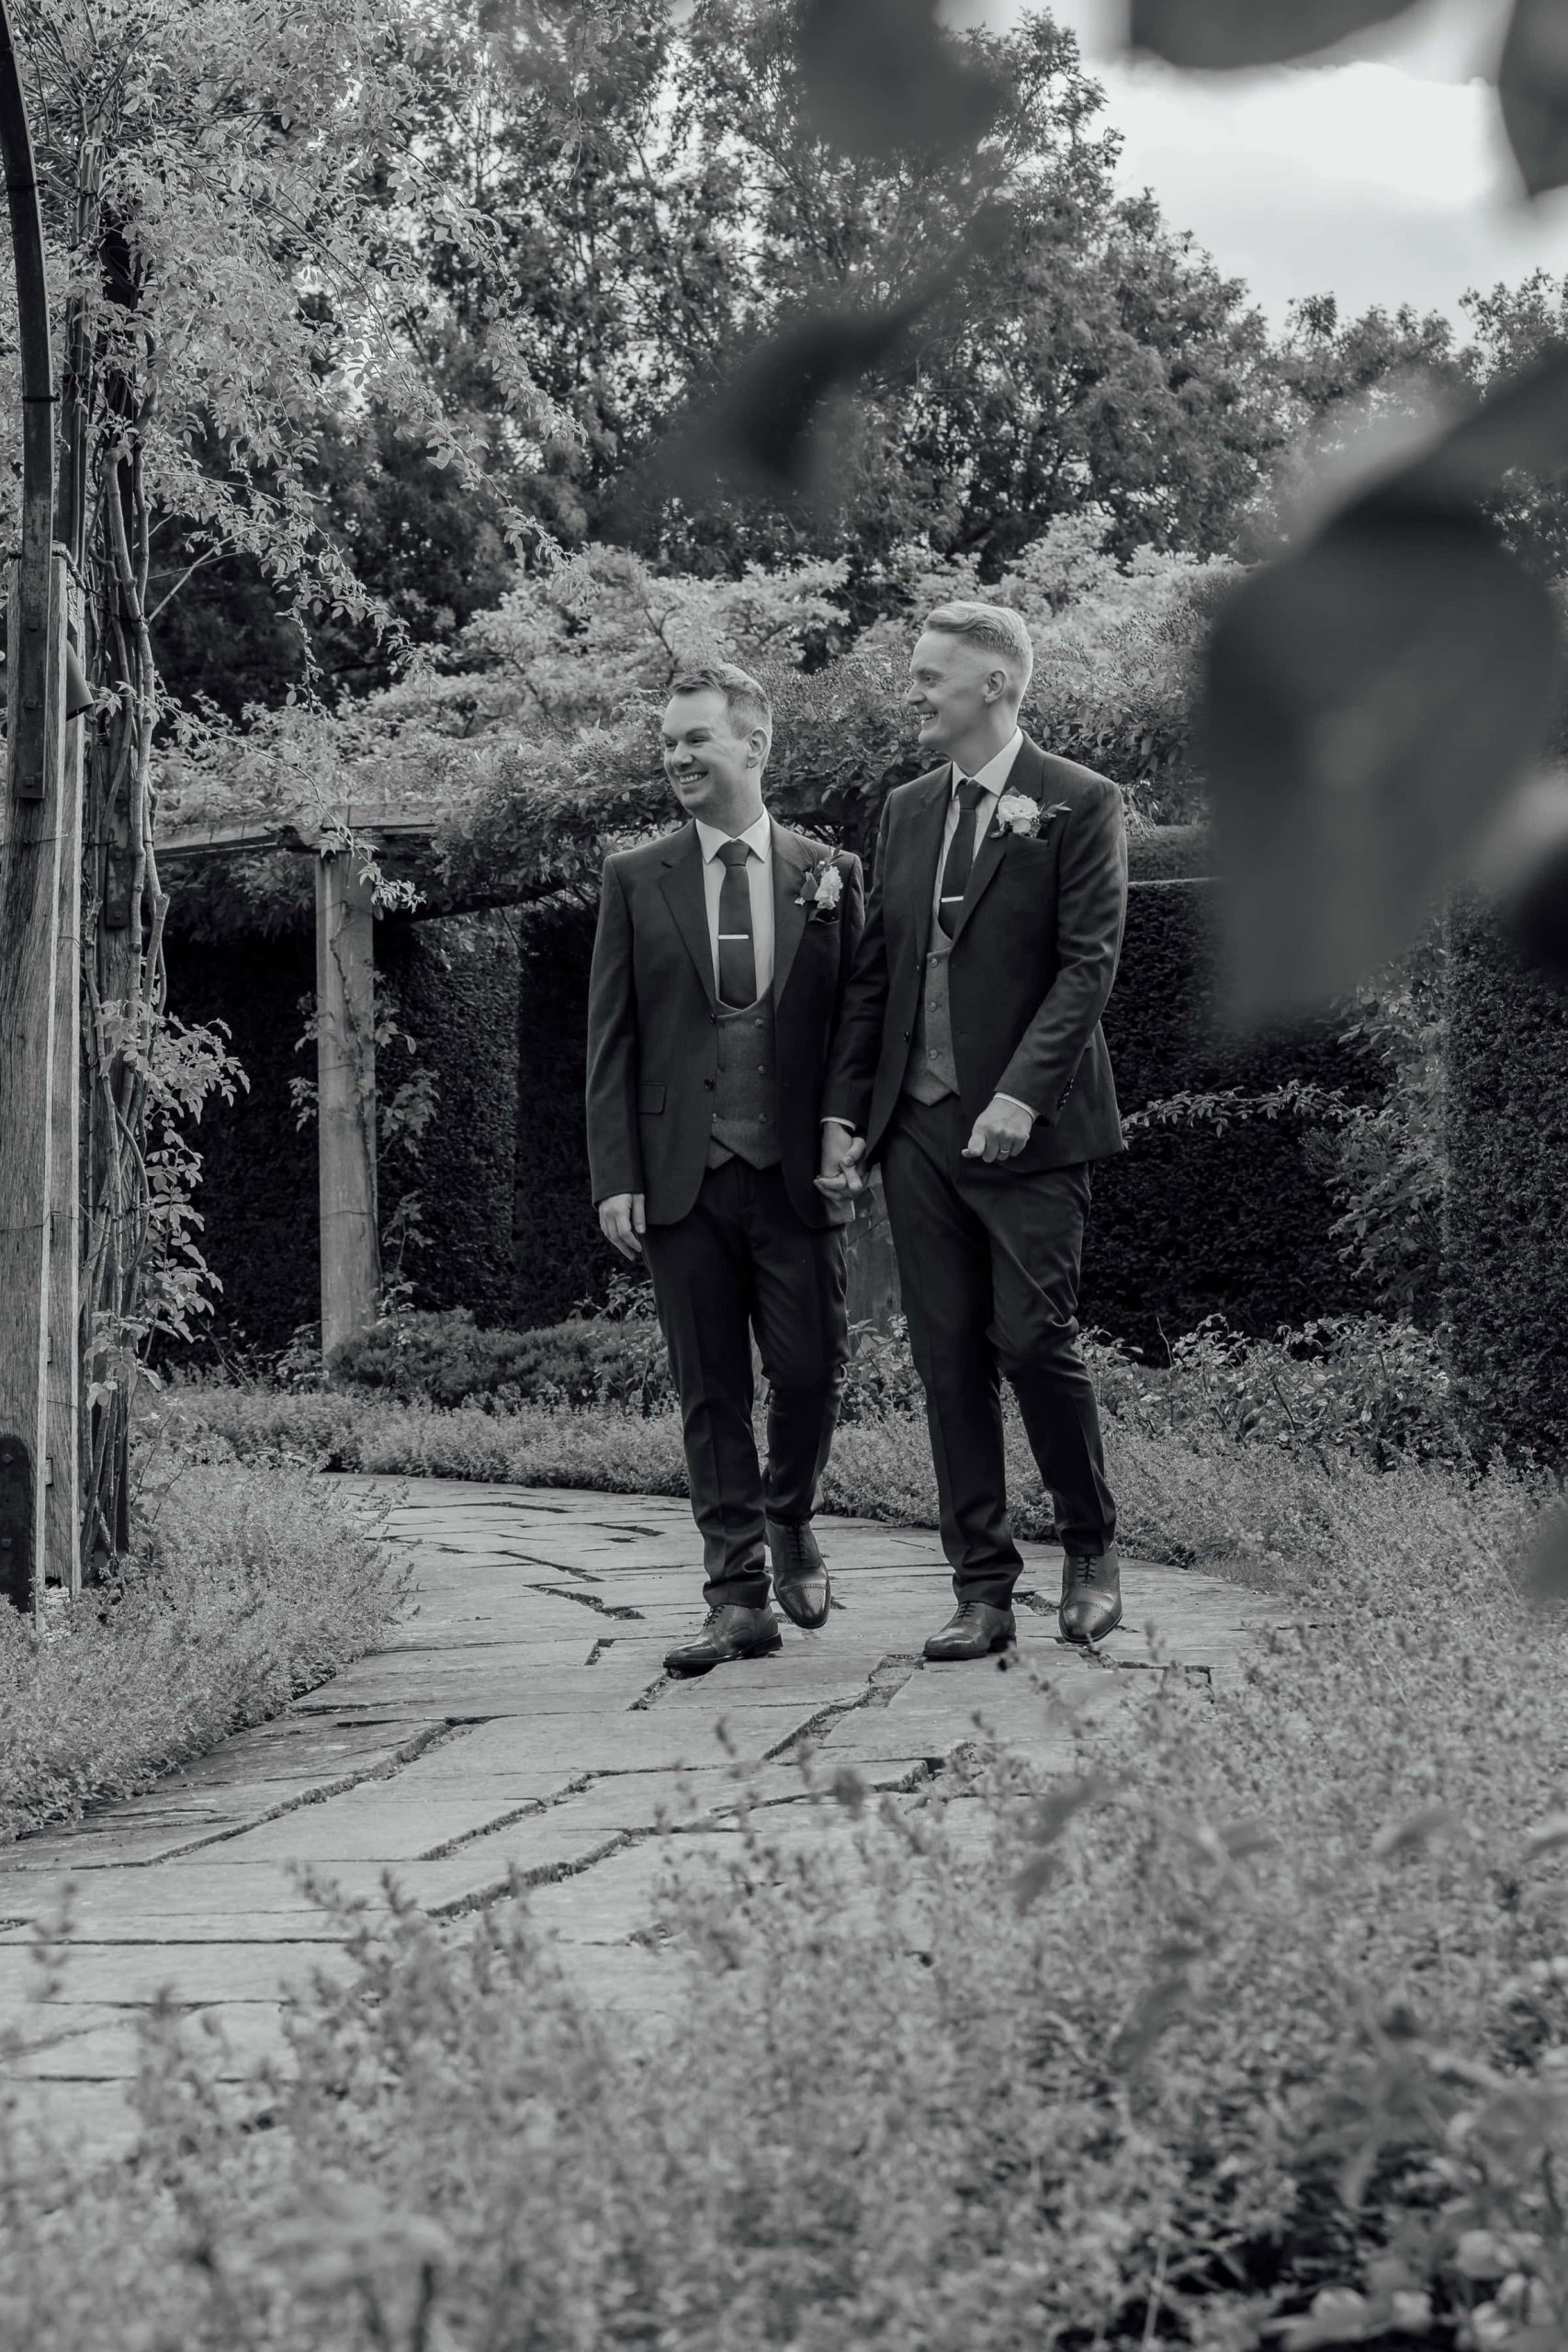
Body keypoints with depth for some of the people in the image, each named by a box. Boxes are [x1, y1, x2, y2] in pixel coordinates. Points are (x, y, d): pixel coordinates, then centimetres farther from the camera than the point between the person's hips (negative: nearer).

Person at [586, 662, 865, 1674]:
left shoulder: (831, 874, 5)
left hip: (798, 1173, 0)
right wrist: (616, 1175, -3)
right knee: (711, 1394, 3)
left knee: (811, 1373, -1)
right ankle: (739, 1597, 8)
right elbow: (612, 1039, 5)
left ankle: (790, 1521, 29)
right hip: (683, 1175, 1)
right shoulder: (636, 879, 7)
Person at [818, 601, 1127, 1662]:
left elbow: (1088, 965, -11)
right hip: (919, 1128, 6)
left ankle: (1092, 1550, 17)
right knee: (950, 1360, 4)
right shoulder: (907, 811, 14)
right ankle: (984, 1592, 10)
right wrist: (845, 1111, 8)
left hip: (1026, 1131, -6)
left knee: (1035, 1338, -6)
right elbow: (875, 972, 15)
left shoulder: (1079, 806, -4)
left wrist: (1022, 1094, -21)